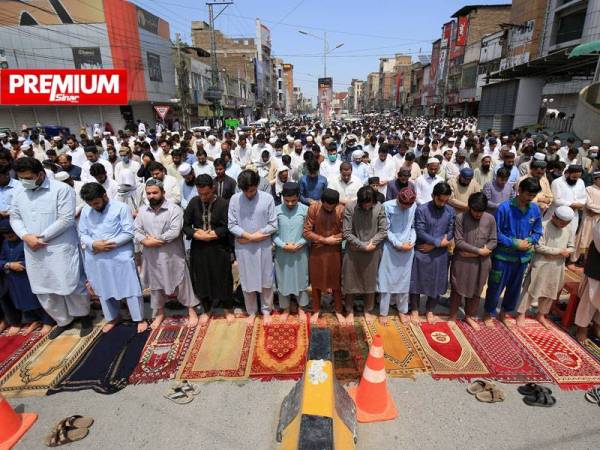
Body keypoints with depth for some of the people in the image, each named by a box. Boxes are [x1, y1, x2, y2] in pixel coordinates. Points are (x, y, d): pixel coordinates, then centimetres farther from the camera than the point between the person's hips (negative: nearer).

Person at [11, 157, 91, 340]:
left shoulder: (62, 189, -10)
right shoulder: (19, 193, 9)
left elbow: (66, 219, -16)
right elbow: (14, 218, 11)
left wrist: (42, 237, -14)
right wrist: (26, 236, -8)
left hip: (61, 248, -6)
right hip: (34, 251, 6)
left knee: (71, 286, 1)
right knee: (43, 289, 14)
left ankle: (83, 316, 25)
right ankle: (64, 320, 32)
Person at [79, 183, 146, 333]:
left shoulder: (121, 208, -9)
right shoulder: (86, 211, 5)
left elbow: (129, 233, -12)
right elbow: (82, 234, 6)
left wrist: (110, 244, -20)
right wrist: (94, 244, -14)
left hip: (121, 256, -5)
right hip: (96, 259, 5)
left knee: (130, 288, 2)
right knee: (104, 290, 17)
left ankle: (139, 319, 18)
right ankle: (113, 317, 38)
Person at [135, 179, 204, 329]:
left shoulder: (174, 209, -11)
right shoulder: (142, 210, 6)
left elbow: (175, 232, -20)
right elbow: (136, 230, 4)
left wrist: (156, 240, -17)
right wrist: (145, 241, -15)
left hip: (172, 255, -4)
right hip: (152, 256, 5)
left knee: (181, 282, 6)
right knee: (155, 284, 17)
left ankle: (192, 312, 21)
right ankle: (159, 313, 36)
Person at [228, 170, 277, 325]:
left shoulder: (267, 199, -10)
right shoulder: (234, 199, -6)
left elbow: (273, 225, -8)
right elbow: (231, 225, -5)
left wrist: (252, 237, -13)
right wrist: (250, 236, -16)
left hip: (263, 247, -1)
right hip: (243, 248, 1)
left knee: (266, 280, 11)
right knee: (247, 281, 12)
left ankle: (266, 310, 32)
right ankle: (251, 312, 32)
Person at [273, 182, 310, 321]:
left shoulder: (305, 210, -8)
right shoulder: (276, 210, -7)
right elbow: (273, 233, -4)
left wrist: (299, 244, -15)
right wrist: (283, 245, -16)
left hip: (300, 252, 0)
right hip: (282, 253, 1)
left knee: (301, 280, 13)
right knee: (283, 281, 12)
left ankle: (301, 308, 33)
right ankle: (285, 309, 32)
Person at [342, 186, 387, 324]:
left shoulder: (379, 208, -8)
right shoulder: (350, 208, -13)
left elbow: (383, 231, -4)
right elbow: (346, 233, -14)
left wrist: (372, 243, -17)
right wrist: (363, 245, -16)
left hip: (373, 252, 1)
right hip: (353, 251, -1)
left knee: (370, 282, 14)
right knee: (350, 281, 9)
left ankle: (368, 311, 34)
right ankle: (350, 311, 28)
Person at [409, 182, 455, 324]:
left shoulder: (450, 211, 0)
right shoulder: (421, 210, -12)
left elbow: (451, 233, -2)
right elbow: (420, 232, -15)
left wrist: (432, 245, -12)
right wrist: (439, 241, -16)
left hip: (440, 254, 4)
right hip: (421, 253, -3)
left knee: (436, 283, 12)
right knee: (417, 282, 7)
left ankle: (429, 311, 31)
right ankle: (414, 310, 24)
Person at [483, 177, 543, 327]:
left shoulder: (535, 210, -2)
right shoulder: (504, 208, -17)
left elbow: (538, 232, 8)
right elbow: (496, 233, -14)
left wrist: (529, 241, -12)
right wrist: (515, 243, -18)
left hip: (523, 257, 5)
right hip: (503, 256, -5)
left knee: (515, 288, 18)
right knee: (496, 287, 6)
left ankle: (503, 313, 38)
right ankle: (488, 314, 26)